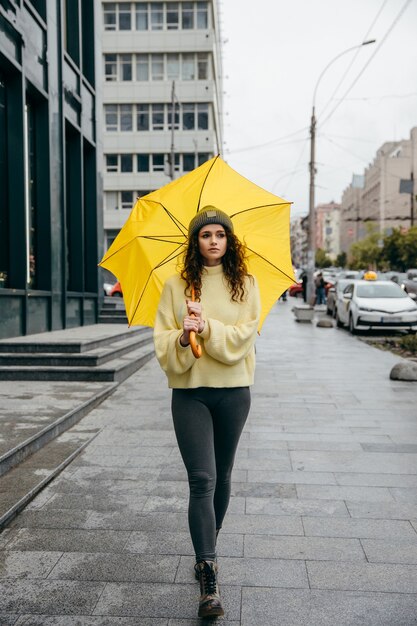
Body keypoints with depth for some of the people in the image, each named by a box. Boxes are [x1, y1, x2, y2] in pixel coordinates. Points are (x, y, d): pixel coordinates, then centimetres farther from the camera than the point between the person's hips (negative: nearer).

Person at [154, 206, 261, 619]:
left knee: (221, 477, 14)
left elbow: (243, 337, -9)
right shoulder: (176, 285, 2)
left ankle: (206, 550, 37)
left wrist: (207, 328, -23)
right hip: (190, 392, -1)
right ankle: (209, 581, -3)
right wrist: (183, 337, -23)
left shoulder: (245, 284, 2)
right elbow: (163, 343, -3)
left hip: (233, 391, 2)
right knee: (202, 480, -7)